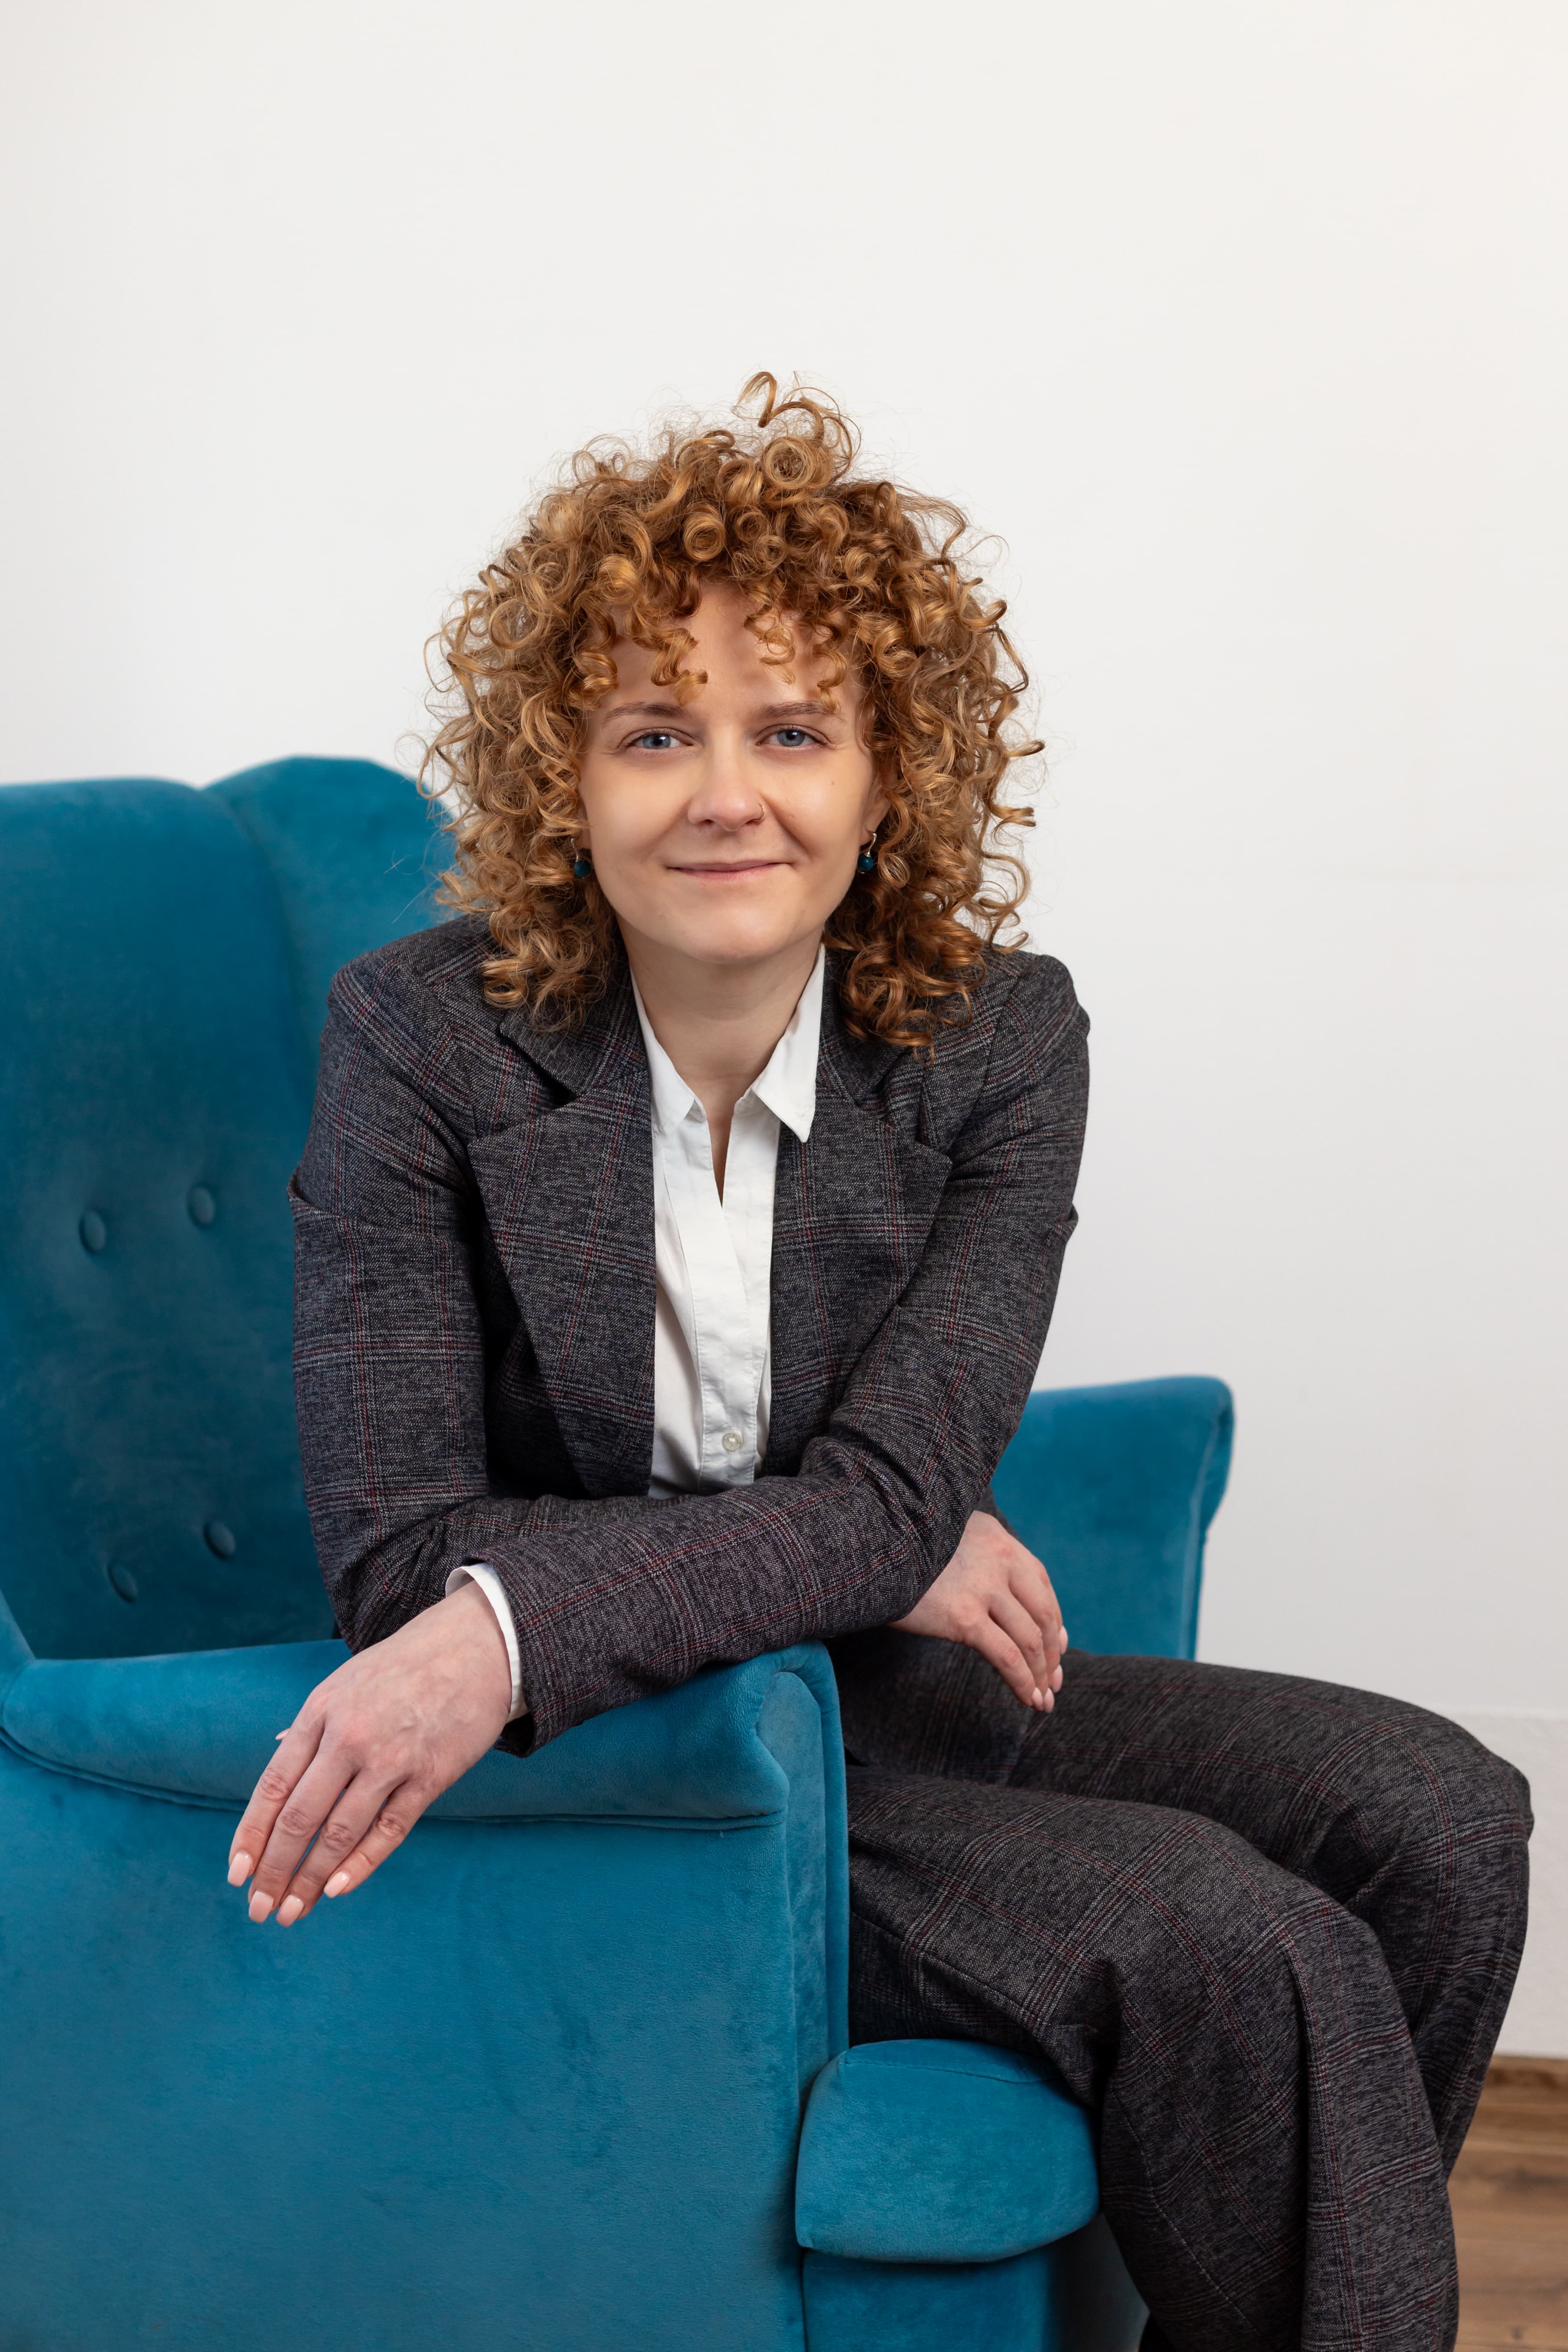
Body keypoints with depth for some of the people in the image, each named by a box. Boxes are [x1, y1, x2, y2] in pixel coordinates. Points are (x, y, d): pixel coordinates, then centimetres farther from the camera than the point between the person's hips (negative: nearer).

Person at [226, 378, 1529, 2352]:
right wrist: (871, 1558, -18)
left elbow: (899, 1485, -17)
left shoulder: (998, 1040, -6)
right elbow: (395, 1557, -18)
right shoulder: (421, 1042, -14)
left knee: (1441, 1823, -6)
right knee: (1234, 1950, -22)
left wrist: (511, 1625, -34)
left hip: (870, 1682, 5)